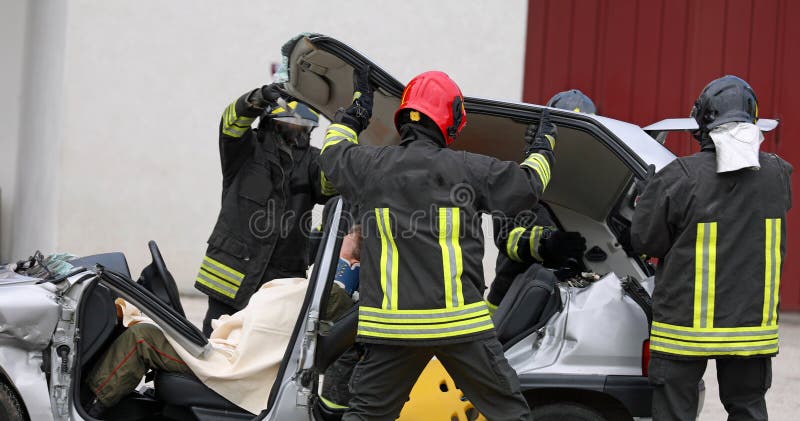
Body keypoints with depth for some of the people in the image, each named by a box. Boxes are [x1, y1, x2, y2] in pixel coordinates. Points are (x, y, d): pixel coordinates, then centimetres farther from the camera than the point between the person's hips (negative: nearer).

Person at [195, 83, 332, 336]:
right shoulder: (248, 147, 7)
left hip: (282, 279, 2)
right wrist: (256, 100, -37)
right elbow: (233, 121, -14)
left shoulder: (310, 160, 13)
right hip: (232, 274, -2)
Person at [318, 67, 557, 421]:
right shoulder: (468, 169, -4)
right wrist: (542, 148, 29)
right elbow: (527, 185, 9)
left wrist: (355, 112, 38)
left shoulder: (370, 165, 1)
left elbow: (332, 155, 24)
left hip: (391, 322, 2)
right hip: (460, 323, -2)